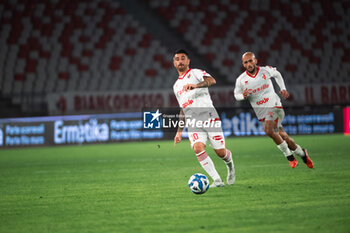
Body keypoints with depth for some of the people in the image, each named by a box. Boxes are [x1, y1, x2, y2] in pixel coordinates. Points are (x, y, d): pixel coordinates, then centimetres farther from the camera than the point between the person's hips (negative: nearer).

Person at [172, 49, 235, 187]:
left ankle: (230, 166, 30)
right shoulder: (176, 86, 23)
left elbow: (211, 81, -20)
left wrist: (195, 85, -38)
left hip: (209, 116, -4)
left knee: (220, 152, -6)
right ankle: (217, 181, -21)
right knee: (198, 148, -23)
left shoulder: (196, 73, 4)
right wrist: (179, 131, 24)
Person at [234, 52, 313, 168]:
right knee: (282, 136, 4)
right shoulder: (241, 80, -5)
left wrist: (283, 89, 12)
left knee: (268, 130, -27)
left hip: (274, 106, -2)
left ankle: (288, 155, -10)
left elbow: (277, 74, 18)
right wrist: (243, 96, -12)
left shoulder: (266, 71, -4)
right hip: (261, 112, 2)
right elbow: (236, 95, 10)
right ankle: (301, 153, 26)